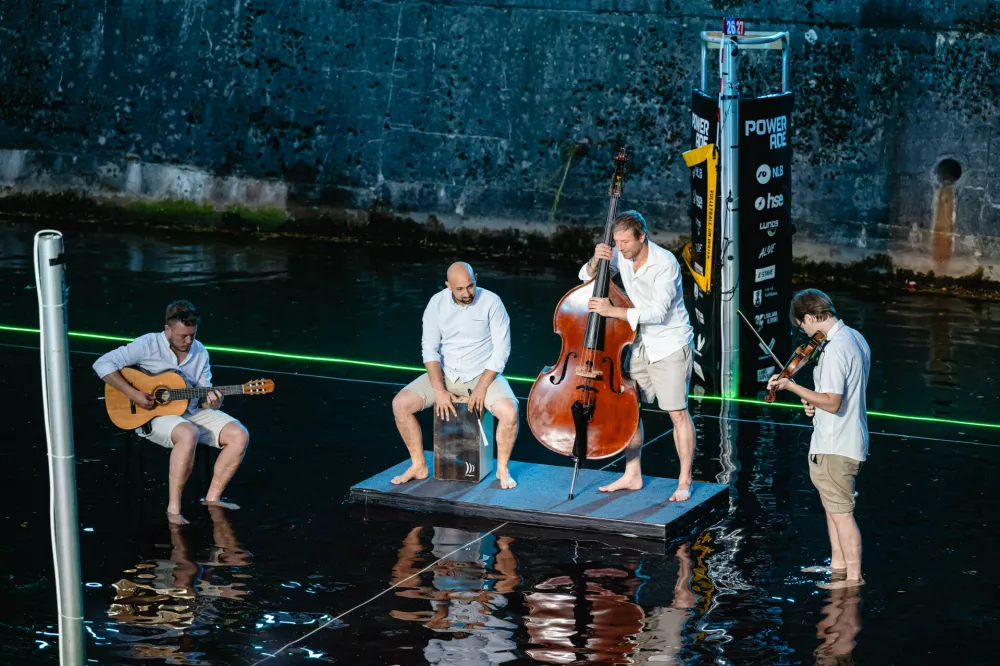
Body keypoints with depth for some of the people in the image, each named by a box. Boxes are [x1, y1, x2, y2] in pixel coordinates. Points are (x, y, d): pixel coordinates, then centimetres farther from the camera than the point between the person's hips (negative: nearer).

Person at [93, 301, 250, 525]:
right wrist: (133, 394, -24)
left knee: (239, 436, -12)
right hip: (152, 416, -6)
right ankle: (173, 507, -31)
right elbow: (103, 364, -17)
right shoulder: (148, 345, -11)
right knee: (189, 434, -39)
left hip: (191, 412, 6)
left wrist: (211, 403, -16)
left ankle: (212, 497, -2)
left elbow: (202, 397, 10)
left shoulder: (200, 353, 6)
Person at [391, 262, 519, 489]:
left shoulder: (491, 302, -13)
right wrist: (439, 390, -16)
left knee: (509, 411, -31)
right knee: (400, 404, -16)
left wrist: (482, 387, -19)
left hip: (483, 374, -3)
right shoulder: (437, 303, -5)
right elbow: (430, 348, -5)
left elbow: (501, 349, -12)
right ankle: (419, 466, 0)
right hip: (446, 373, 3)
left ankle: (502, 469, -7)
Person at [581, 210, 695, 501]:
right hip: (641, 344, 7)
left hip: (670, 345, -7)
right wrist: (596, 261, -15)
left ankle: (684, 482, 1)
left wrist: (613, 311, -32)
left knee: (677, 412, -7)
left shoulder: (665, 263, -23)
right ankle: (632, 476, 17)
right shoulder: (621, 255, -3)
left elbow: (658, 311, -30)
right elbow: (586, 277, 7)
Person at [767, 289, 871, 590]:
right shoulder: (855, 338, 7)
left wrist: (791, 386, -22)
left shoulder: (834, 350, -24)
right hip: (849, 438, 10)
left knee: (841, 511, 0)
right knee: (832, 505, 23)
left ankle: (853, 576, 7)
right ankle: (838, 563, 33)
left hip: (835, 447, -10)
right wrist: (816, 403, 8)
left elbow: (832, 403, -27)